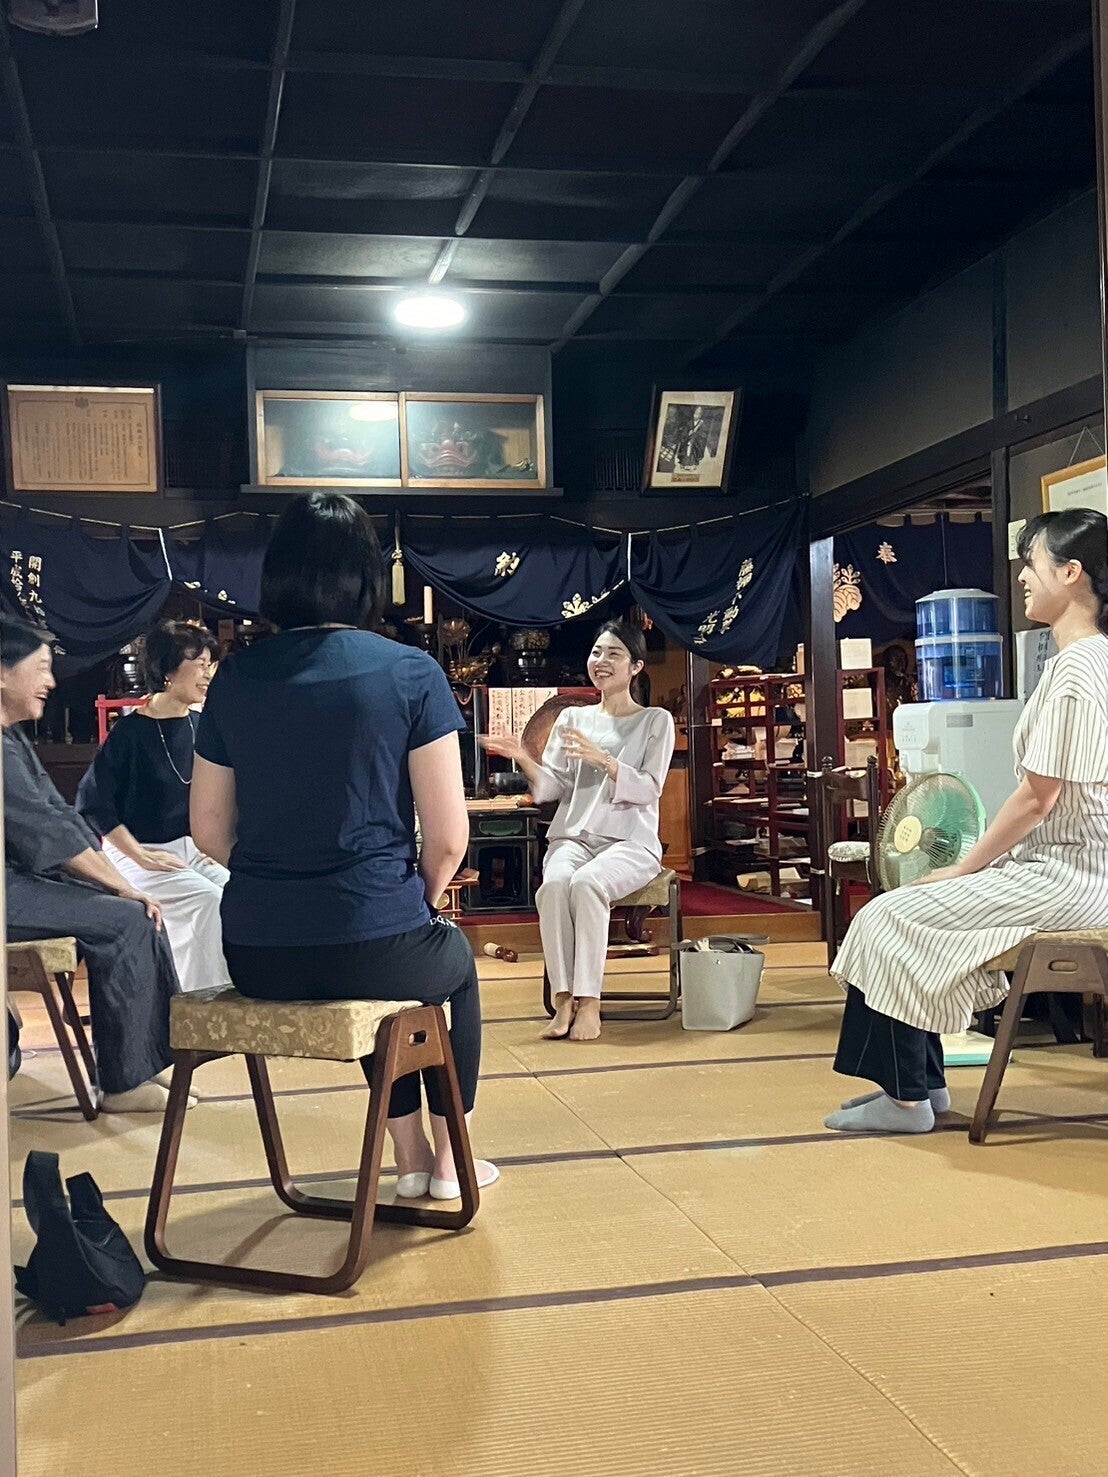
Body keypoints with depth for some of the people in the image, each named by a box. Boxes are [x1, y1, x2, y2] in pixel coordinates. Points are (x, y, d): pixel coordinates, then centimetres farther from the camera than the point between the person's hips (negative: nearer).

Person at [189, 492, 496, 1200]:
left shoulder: (236, 677, 3)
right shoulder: (411, 673, -7)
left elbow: (210, 831, 8)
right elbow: (448, 835, -7)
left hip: (256, 955, 4)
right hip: (373, 944, -4)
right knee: (456, 961, 33)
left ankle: (410, 1156, 42)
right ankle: (449, 1157, 41)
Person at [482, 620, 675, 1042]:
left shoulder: (656, 721, 9)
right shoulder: (571, 718, 18)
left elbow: (649, 789, -5)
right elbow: (553, 787, 9)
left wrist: (601, 759, -19)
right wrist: (523, 760, -10)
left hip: (630, 841, -3)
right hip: (573, 836, 3)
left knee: (586, 883, -35)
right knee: (554, 884, -32)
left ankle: (589, 1001, -31)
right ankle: (563, 1000, -30)